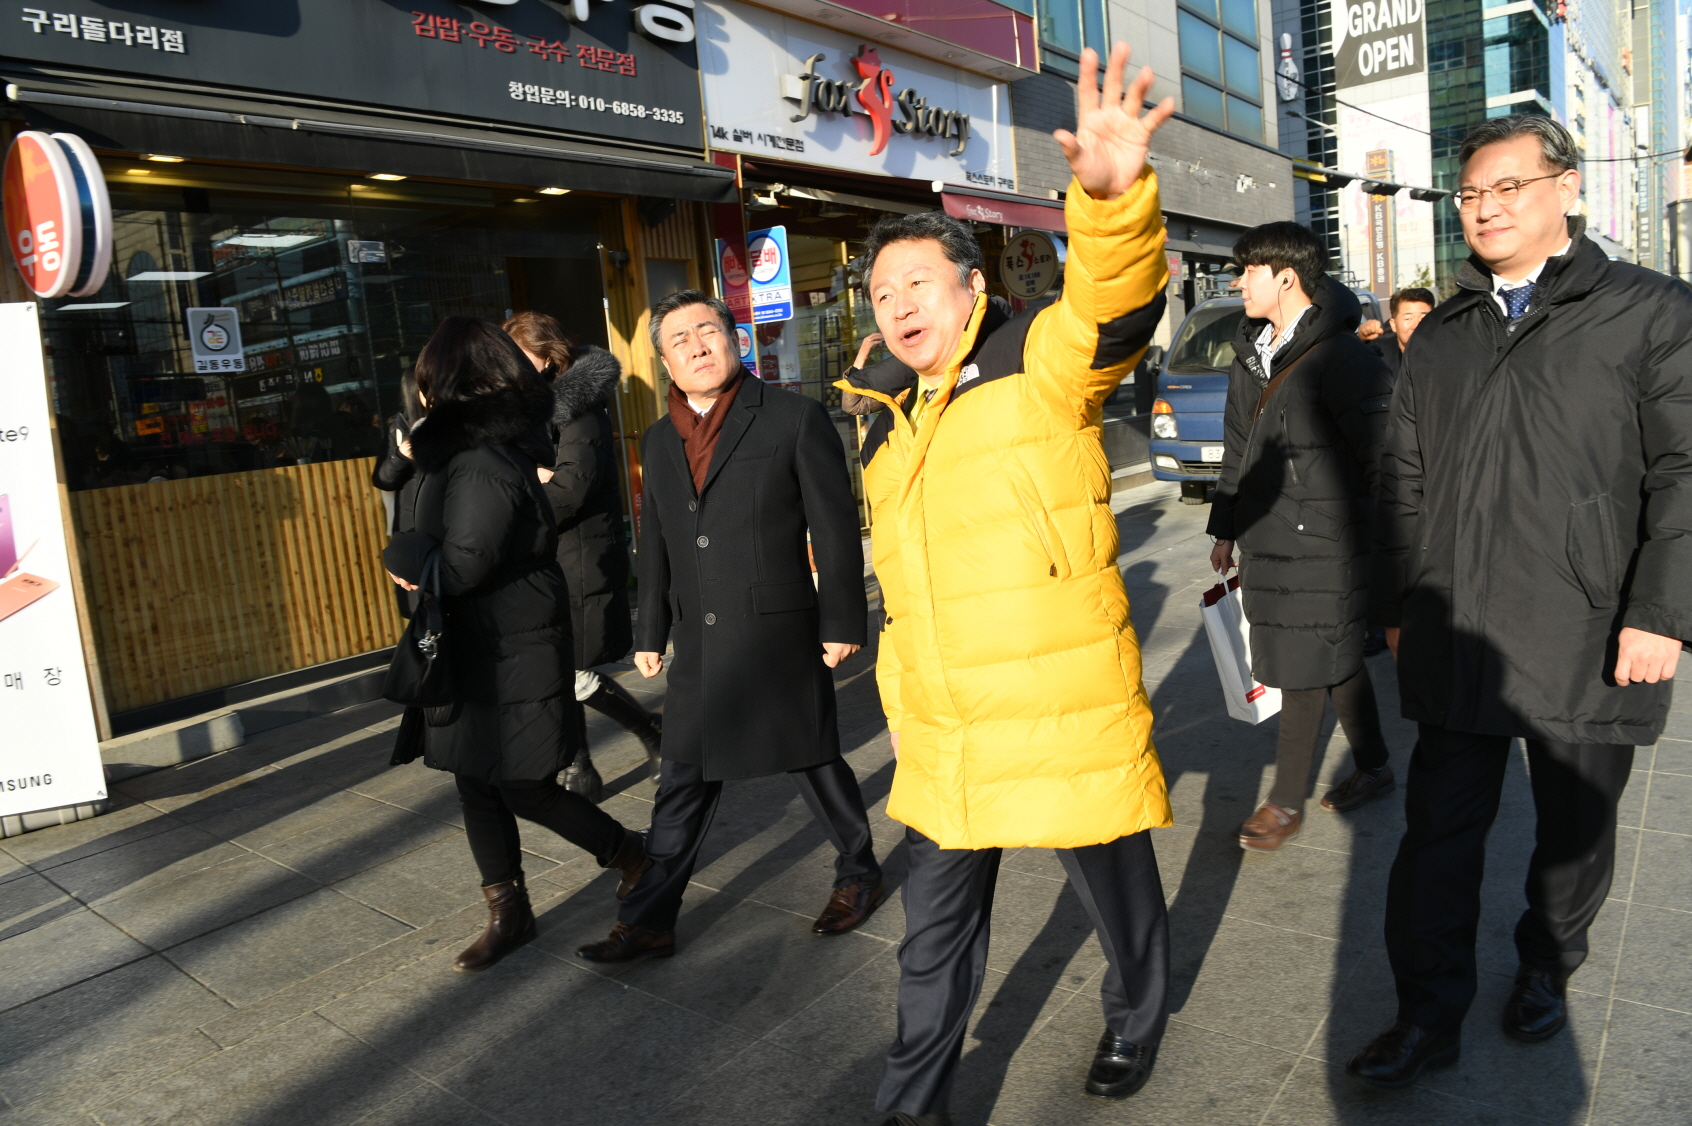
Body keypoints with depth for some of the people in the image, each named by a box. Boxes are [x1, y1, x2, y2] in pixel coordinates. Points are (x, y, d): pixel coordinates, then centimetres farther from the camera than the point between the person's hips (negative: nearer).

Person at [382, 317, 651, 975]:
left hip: (513, 657, -10)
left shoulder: (482, 467, -22)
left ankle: (632, 859, 23)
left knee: (525, 789, 1)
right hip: (476, 654, 10)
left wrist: (401, 557, -8)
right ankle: (509, 915, 27)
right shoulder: (461, 453, 11)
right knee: (477, 785, 14)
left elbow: (459, 566, -24)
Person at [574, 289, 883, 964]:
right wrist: (650, 634, 16)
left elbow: (835, 528, -7)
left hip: (781, 635, -4)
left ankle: (859, 874, 34)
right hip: (700, 647, 5)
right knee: (683, 783, 11)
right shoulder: (659, 441, 10)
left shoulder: (795, 419, -6)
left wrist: (842, 623, -9)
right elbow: (656, 546, 16)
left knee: (811, 763, 10)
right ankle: (649, 921, 22)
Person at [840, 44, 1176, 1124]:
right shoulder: (887, 433, 12)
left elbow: (1118, 303, -30)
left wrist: (1114, 198, -50)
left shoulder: (1038, 366, -8)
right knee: (937, 934, 15)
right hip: (942, 746, 5)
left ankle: (1137, 1023, 48)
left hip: (1071, 728, -5)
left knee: (1120, 893, 18)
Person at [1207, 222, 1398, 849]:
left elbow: (1382, 462, -13)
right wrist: (1225, 527, 21)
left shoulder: (1344, 360, -14)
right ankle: (1373, 768, 34)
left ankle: (1287, 801, 12)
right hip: (1266, 537, 8)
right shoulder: (1251, 354, 12)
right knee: (1337, 660, 18)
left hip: (1319, 544, -8)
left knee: (1304, 669, -1)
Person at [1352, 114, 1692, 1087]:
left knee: (1575, 826, 14)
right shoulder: (1442, 336, 13)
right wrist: (1401, 605, 12)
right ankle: (1431, 1016, 15)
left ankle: (1547, 965, 38)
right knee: (1439, 831, 4)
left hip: (1588, 641, -2)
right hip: (1455, 636, 3)